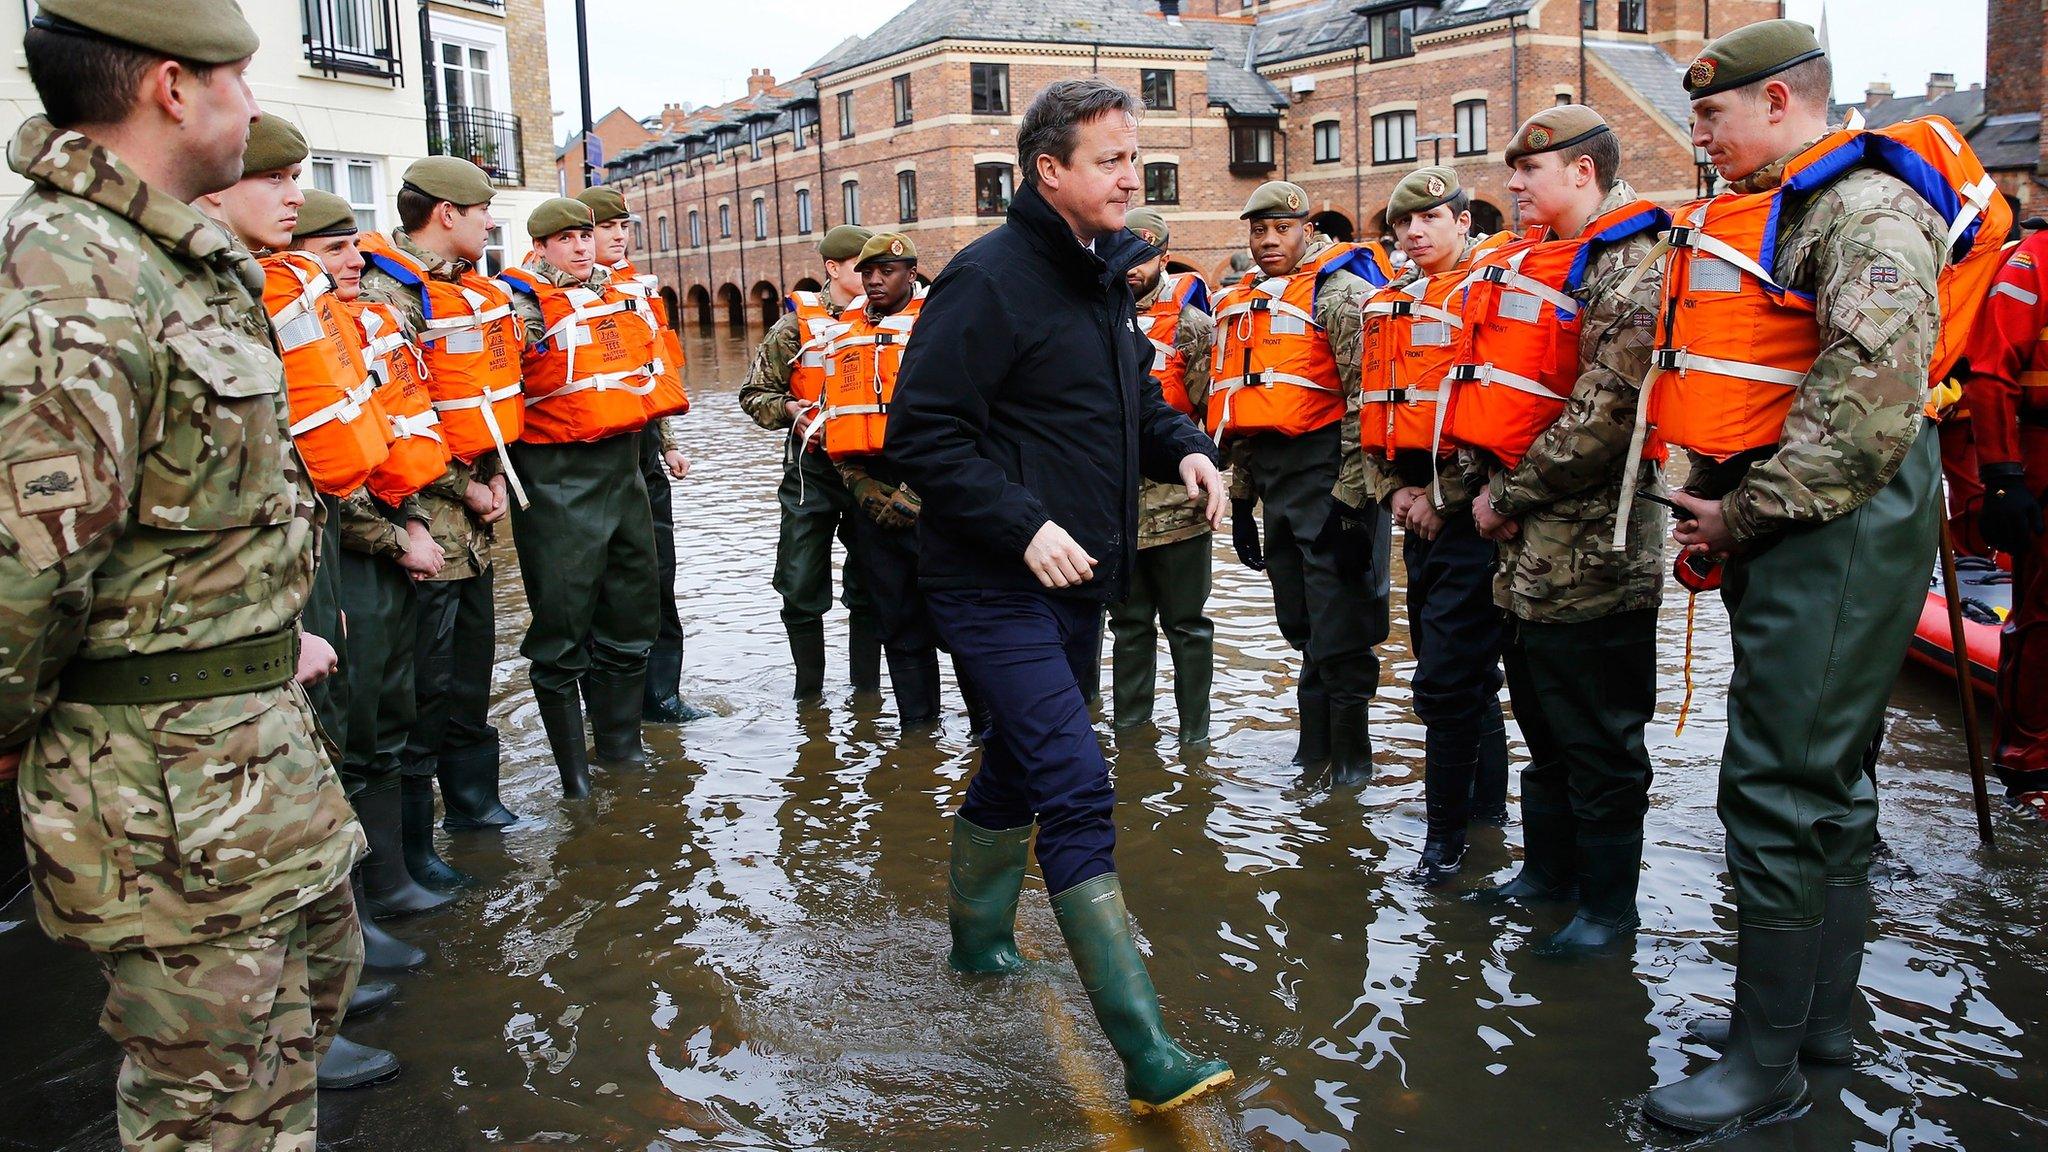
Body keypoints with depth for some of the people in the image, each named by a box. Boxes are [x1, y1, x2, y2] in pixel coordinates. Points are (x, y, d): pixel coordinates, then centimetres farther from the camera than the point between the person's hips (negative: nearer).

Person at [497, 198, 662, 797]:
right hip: (558, 482, -7)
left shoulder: (619, 293, 14)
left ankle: (620, 742, 31)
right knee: (564, 622, -3)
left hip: (624, 467, 7)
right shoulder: (523, 301, -8)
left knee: (631, 610, 15)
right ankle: (573, 768, 8)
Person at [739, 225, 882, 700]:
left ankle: (866, 687, 21)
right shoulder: (798, 324, -1)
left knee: (870, 588, 8)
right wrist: (788, 409, -13)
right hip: (812, 469, -2)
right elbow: (755, 393, 5)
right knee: (802, 587, 1)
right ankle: (809, 688, 16)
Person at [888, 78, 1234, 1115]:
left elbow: (1130, 397, 25)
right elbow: (922, 434, -18)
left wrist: (1182, 445, 4)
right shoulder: (989, 279, -15)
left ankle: (977, 935, 43)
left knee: (1019, 761, 21)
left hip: (1076, 579, 9)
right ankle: (1146, 1054, -12)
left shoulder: (1105, 276, 13)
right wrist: (1024, 526, -24)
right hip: (995, 586, -9)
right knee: (1077, 787, -15)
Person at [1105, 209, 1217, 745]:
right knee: (1129, 620, 13)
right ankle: (1129, 727, 23)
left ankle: (1195, 732, 13)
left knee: (1185, 622, 4)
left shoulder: (1190, 324, -2)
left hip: (1175, 499, -4)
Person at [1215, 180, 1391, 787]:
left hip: (1329, 477, -7)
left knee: (1339, 630, -2)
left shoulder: (1340, 292, -7)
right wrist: (1240, 498, 20)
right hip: (1274, 482, 8)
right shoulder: (1241, 304, 17)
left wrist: (1351, 497, -19)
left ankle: (1351, 754, 13)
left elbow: (1366, 399, -15)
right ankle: (1316, 746, 26)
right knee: (1302, 627, 14)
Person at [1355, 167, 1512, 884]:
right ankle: (1487, 800, 32)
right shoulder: (1385, 307, 15)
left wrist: (1444, 498, -15)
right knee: (1465, 669, 18)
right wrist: (1392, 489, 4)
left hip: (1469, 513, -8)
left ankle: (1446, 830, 4)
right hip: (1417, 511, 8)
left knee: (1445, 679, -8)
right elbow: (1371, 413, 18)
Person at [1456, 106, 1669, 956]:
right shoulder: (1535, 264, 16)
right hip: (1530, 543, 9)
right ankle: (1550, 866, 34)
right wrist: (1494, 488, 7)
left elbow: (1607, 410, -23)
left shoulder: (1632, 267, -13)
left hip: (1590, 544, -9)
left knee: (1598, 735, 2)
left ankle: (1609, 906, 15)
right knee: (1543, 723, 19)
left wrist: (1509, 495, -16)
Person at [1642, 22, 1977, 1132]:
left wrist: (1747, 512, -17)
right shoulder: (1767, 214, 18)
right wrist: (1712, 504, 11)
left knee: (1777, 789, -8)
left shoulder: (1867, 212, -14)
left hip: (1837, 535, -10)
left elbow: (1869, 402, -25)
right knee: (1825, 779, 16)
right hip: (1784, 535, 10)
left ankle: (1768, 1063, 2)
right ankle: (1823, 1011, 28)